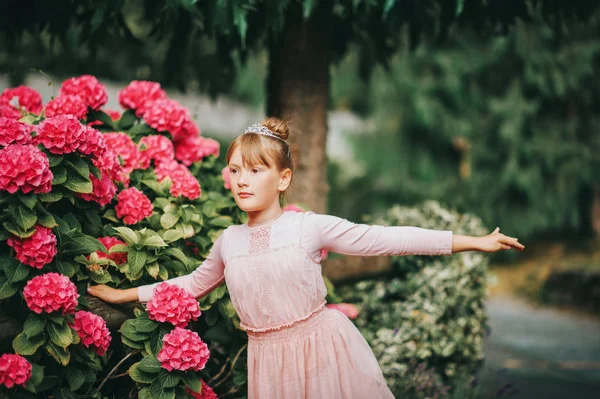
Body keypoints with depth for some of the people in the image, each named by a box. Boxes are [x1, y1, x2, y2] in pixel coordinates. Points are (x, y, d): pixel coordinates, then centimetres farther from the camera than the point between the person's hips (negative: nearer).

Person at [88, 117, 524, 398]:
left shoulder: (311, 227, -9)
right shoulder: (229, 241, 5)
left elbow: (385, 239, -11)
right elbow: (192, 284, 21)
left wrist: (473, 241, -14)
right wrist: (123, 294, 23)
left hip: (321, 344, -4)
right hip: (269, 357, 4)